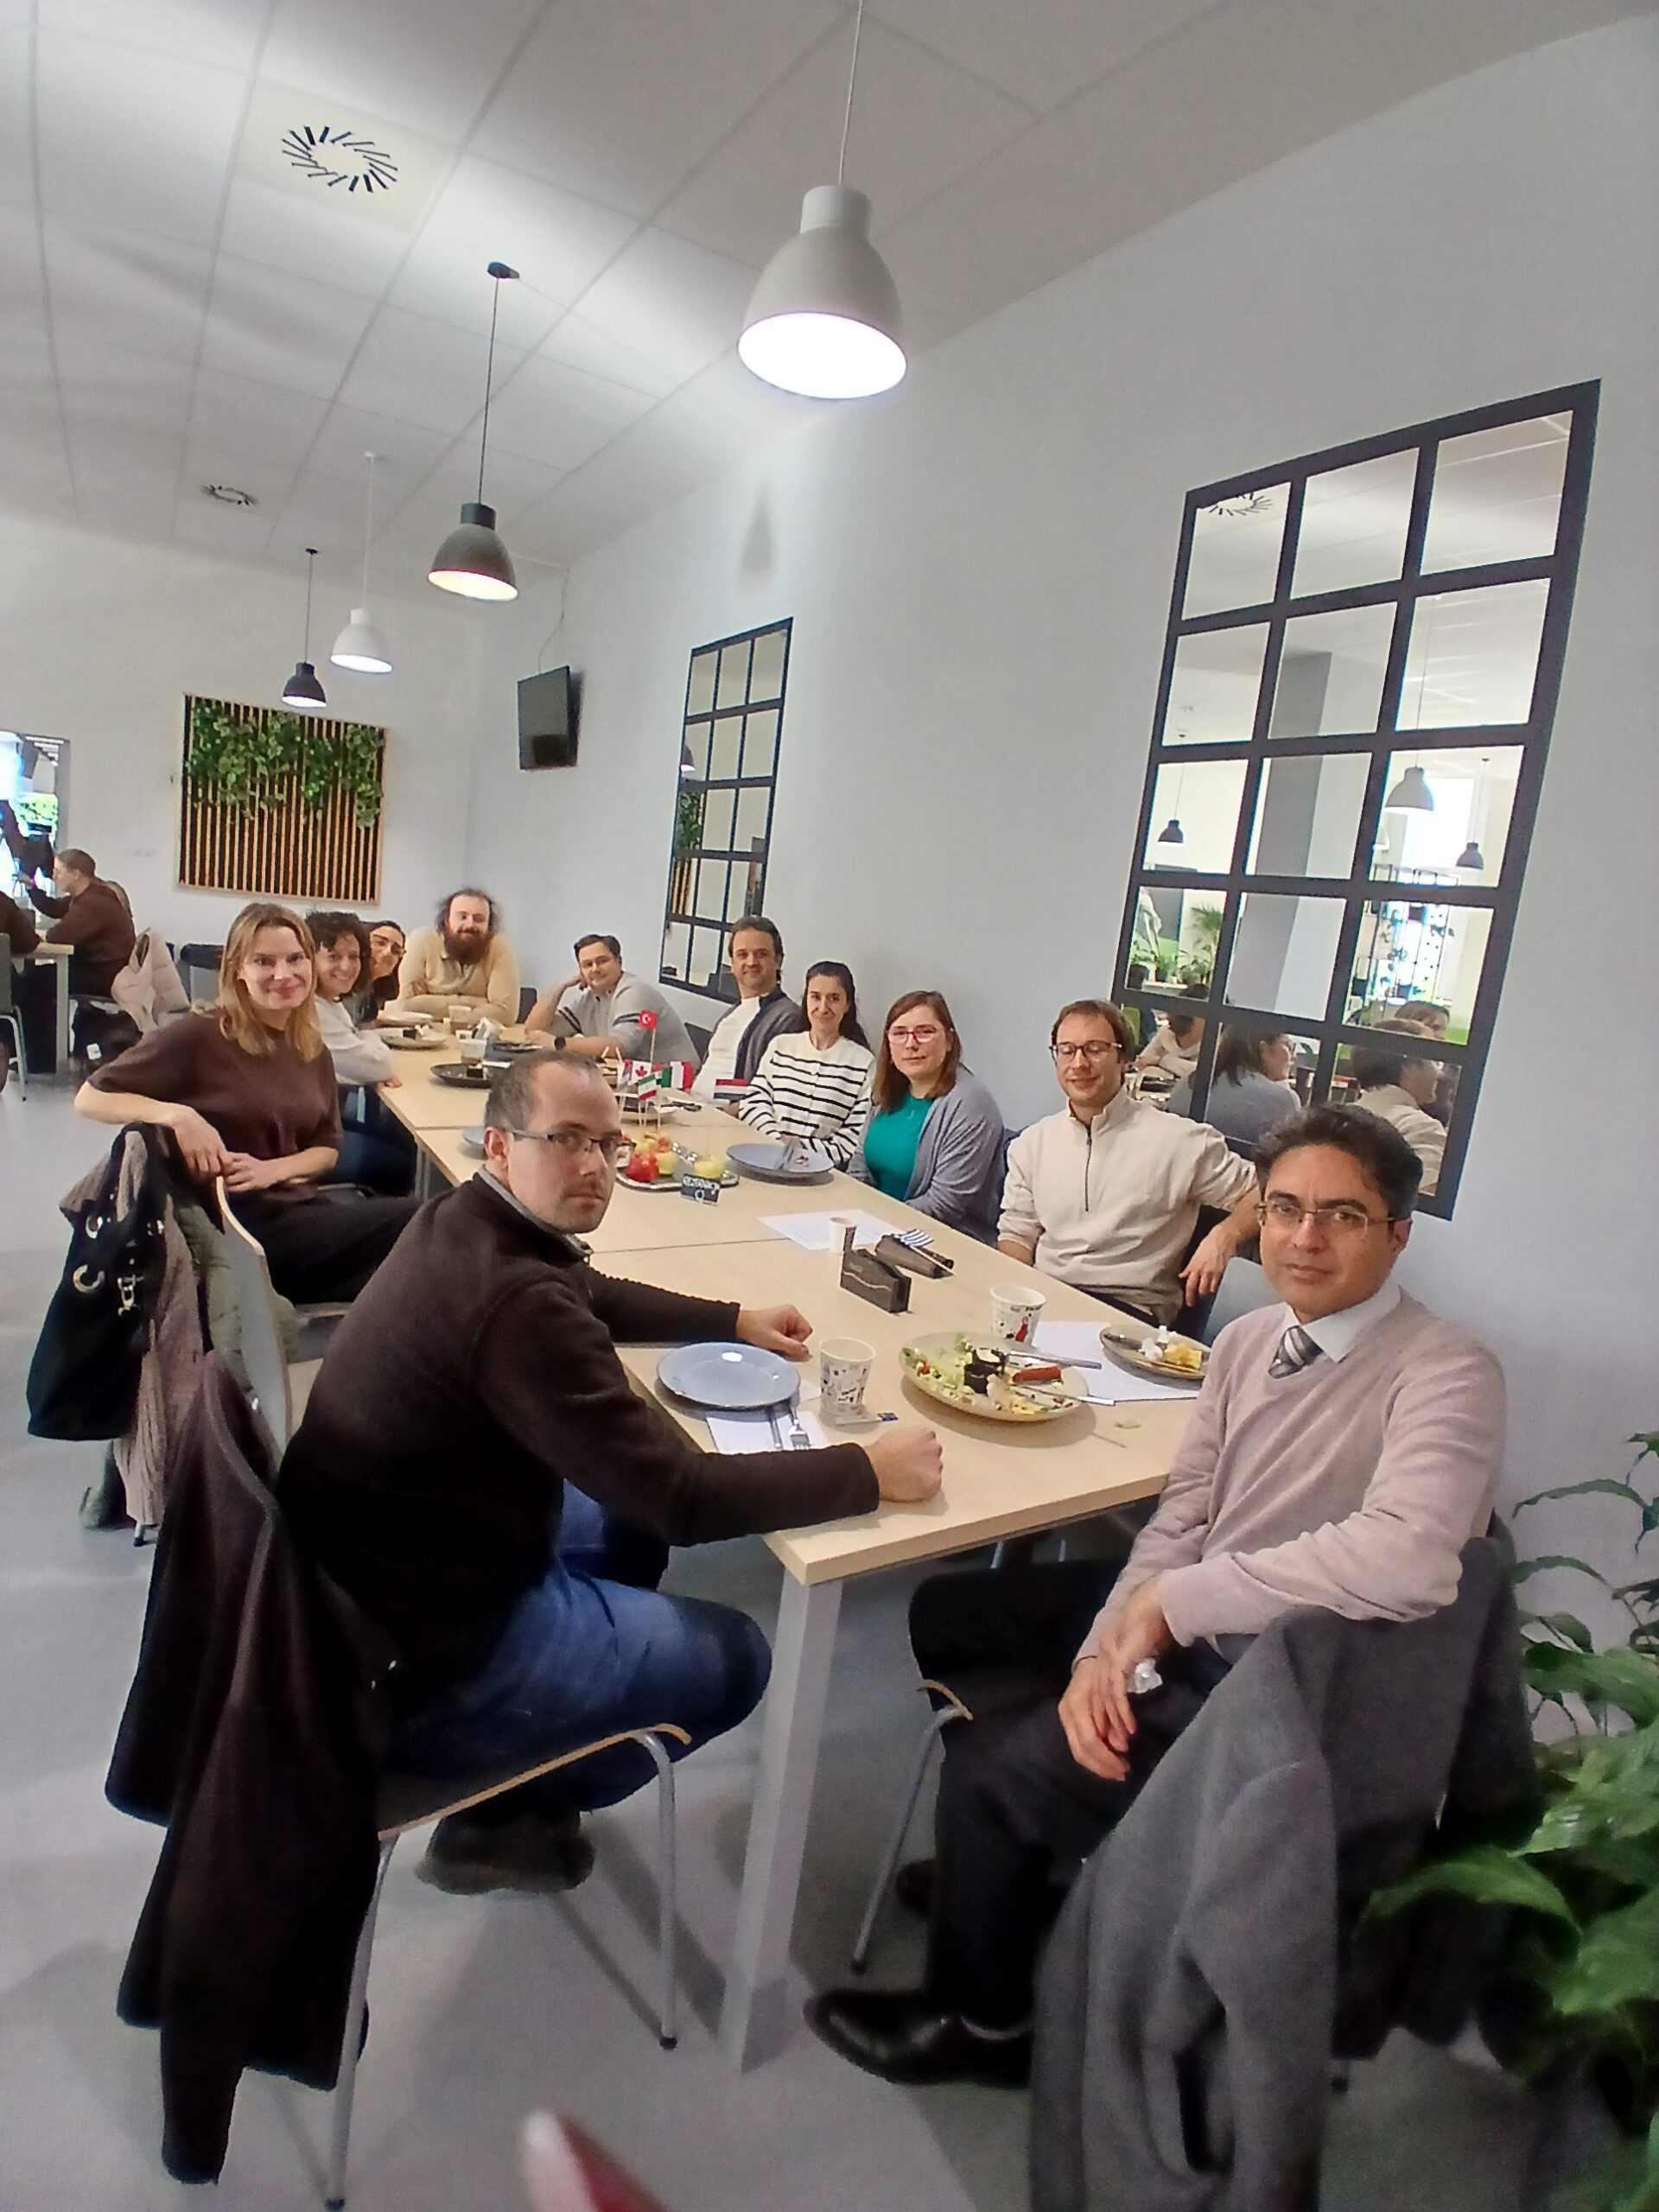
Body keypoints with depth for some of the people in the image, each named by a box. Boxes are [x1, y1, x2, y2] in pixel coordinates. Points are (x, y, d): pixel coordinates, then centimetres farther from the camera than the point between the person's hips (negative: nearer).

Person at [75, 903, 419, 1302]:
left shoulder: (312, 1050, 9)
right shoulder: (200, 1035, -8)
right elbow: (89, 1098, -3)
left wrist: (272, 1170, -8)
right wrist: (176, 1115, -20)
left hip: (299, 1211, 6)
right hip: (237, 1225, -6)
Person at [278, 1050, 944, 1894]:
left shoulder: (464, 1223, -3)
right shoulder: (514, 1298, -33)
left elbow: (598, 1296, 17)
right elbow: (682, 1496, -30)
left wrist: (734, 1322, 12)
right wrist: (868, 1471, -20)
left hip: (371, 1575, 9)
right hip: (420, 1658, -9)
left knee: (623, 1518, 26)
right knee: (734, 1657, 5)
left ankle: (511, 1773, 29)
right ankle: (511, 1814, 23)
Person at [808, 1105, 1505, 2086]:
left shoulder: (1447, 1376, -22)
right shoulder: (1250, 1341, 1)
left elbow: (1406, 1560, -39)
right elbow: (1182, 1518, 1)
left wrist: (1172, 1602, -28)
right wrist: (1101, 1650, -15)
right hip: (1188, 1628, 8)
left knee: (998, 1764, -12)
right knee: (949, 1615, 11)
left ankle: (982, 2021, 21)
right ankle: (1013, 1863, 36)